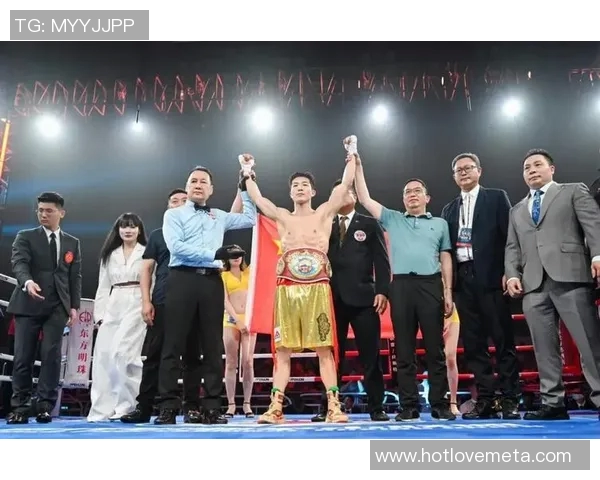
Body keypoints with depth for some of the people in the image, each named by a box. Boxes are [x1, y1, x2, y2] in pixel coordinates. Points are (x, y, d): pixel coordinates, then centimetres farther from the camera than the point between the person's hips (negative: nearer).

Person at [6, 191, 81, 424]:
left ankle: (45, 407, 2)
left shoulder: (72, 243, 13)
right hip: (28, 304, -1)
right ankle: (20, 407, 9)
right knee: (23, 356, 0)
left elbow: (75, 276, 10)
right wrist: (27, 281, -33)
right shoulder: (25, 237, 6)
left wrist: (74, 306, 2)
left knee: (52, 355, -4)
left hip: (57, 307, 1)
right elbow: (18, 263, -12)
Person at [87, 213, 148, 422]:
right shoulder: (110, 255, 19)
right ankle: (101, 409, 6)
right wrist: (99, 314, 7)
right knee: (103, 356, -1)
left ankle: (129, 404, -3)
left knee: (121, 353, -17)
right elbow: (103, 287, 16)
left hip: (137, 306, -5)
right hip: (113, 308, 5)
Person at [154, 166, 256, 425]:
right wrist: (214, 254, -12)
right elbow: (176, 246, -7)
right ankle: (168, 407, 2)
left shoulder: (219, 217, 21)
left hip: (211, 281, 4)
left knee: (213, 345, 3)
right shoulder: (174, 214, 9)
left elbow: (250, 219, 25)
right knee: (174, 344, -3)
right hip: (182, 280, -3)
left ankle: (211, 408, 8)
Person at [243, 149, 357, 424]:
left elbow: (346, 184, 5)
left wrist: (351, 156, 10)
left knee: (324, 349, -1)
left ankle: (333, 407, 1)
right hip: (287, 289, 2)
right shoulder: (282, 217, 15)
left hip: (318, 288, -2)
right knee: (282, 349, 2)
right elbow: (256, 197, 14)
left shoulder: (325, 214, 9)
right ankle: (275, 408, 5)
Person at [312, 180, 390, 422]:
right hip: (332, 298, 2)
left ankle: (376, 408, 10)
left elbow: (381, 260, 3)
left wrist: (382, 291, -7)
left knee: (370, 355, 1)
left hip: (362, 296, -1)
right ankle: (328, 407, 13)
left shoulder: (369, 224, 11)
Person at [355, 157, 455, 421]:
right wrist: (358, 166, 7)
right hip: (401, 285, 1)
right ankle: (409, 405, 8)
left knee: (435, 348, 1)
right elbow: (365, 199, 12)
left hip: (430, 284, 0)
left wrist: (448, 293, 4)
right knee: (404, 350, 2)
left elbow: (446, 259, 13)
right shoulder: (393, 219, 17)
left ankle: (439, 404, 8)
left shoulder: (439, 223, 17)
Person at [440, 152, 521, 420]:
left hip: (491, 276, -4)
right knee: (473, 342, 4)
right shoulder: (449, 210, 18)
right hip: (463, 279, 4)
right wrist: (448, 281, 5)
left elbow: (510, 235, -1)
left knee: (503, 338, -1)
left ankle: (510, 399, 6)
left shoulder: (496, 197, 7)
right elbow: (446, 247, 14)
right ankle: (485, 399, 9)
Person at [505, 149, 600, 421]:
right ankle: (553, 403, 4)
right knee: (544, 347, 1)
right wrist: (512, 274, 3)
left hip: (570, 277, -4)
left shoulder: (574, 192, 16)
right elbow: (512, 248, 20)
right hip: (534, 285, 4)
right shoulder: (517, 210, 28)